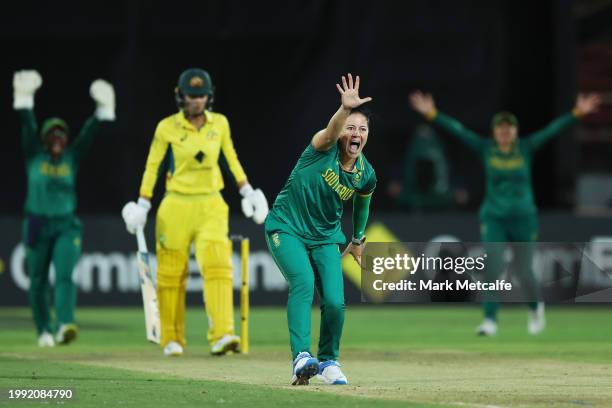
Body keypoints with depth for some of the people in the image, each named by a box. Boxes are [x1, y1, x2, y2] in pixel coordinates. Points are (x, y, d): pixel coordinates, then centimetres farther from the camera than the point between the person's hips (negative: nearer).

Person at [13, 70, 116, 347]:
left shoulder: (73, 157, 6)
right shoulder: (34, 155, 3)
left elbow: (89, 133, -2)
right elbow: (28, 126, -7)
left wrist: (103, 108, -13)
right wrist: (24, 99, -18)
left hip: (66, 225, 0)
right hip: (37, 225, 0)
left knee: (65, 274, -16)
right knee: (38, 280, 6)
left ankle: (64, 325, -30)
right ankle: (44, 331, 19)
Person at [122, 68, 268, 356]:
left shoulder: (220, 123, 3)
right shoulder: (167, 127, -5)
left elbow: (231, 157, 15)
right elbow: (152, 166, 0)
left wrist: (247, 191, 11)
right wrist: (143, 205, -4)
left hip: (211, 206, 1)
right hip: (176, 205, -1)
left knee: (217, 265, -17)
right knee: (171, 273, 3)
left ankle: (221, 335, -26)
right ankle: (171, 339, 18)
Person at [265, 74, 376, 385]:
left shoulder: (366, 175, -5)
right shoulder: (324, 149, -18)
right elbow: (330, 132, -42)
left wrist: (358, 239, 27)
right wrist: (345, 110, -62)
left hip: (325, 237, 4)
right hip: (286, 228, -4)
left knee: (334, 302, -8)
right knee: (303, 281, -27)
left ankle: (328, 361, 17)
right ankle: (301, 357, -36)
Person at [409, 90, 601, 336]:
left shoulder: (526, 149, -1)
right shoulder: (485, 149, -1)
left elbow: (553, 130, -9)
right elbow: (457, 130, -7)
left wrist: (577, 113, -18)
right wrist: (432, 114, -15)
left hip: (523, 218, 0)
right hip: (493, 219, 0)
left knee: (524, 272, 6)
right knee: (492, 269, -12)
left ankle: (536, 307, 36)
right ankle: (490, 320, -9)